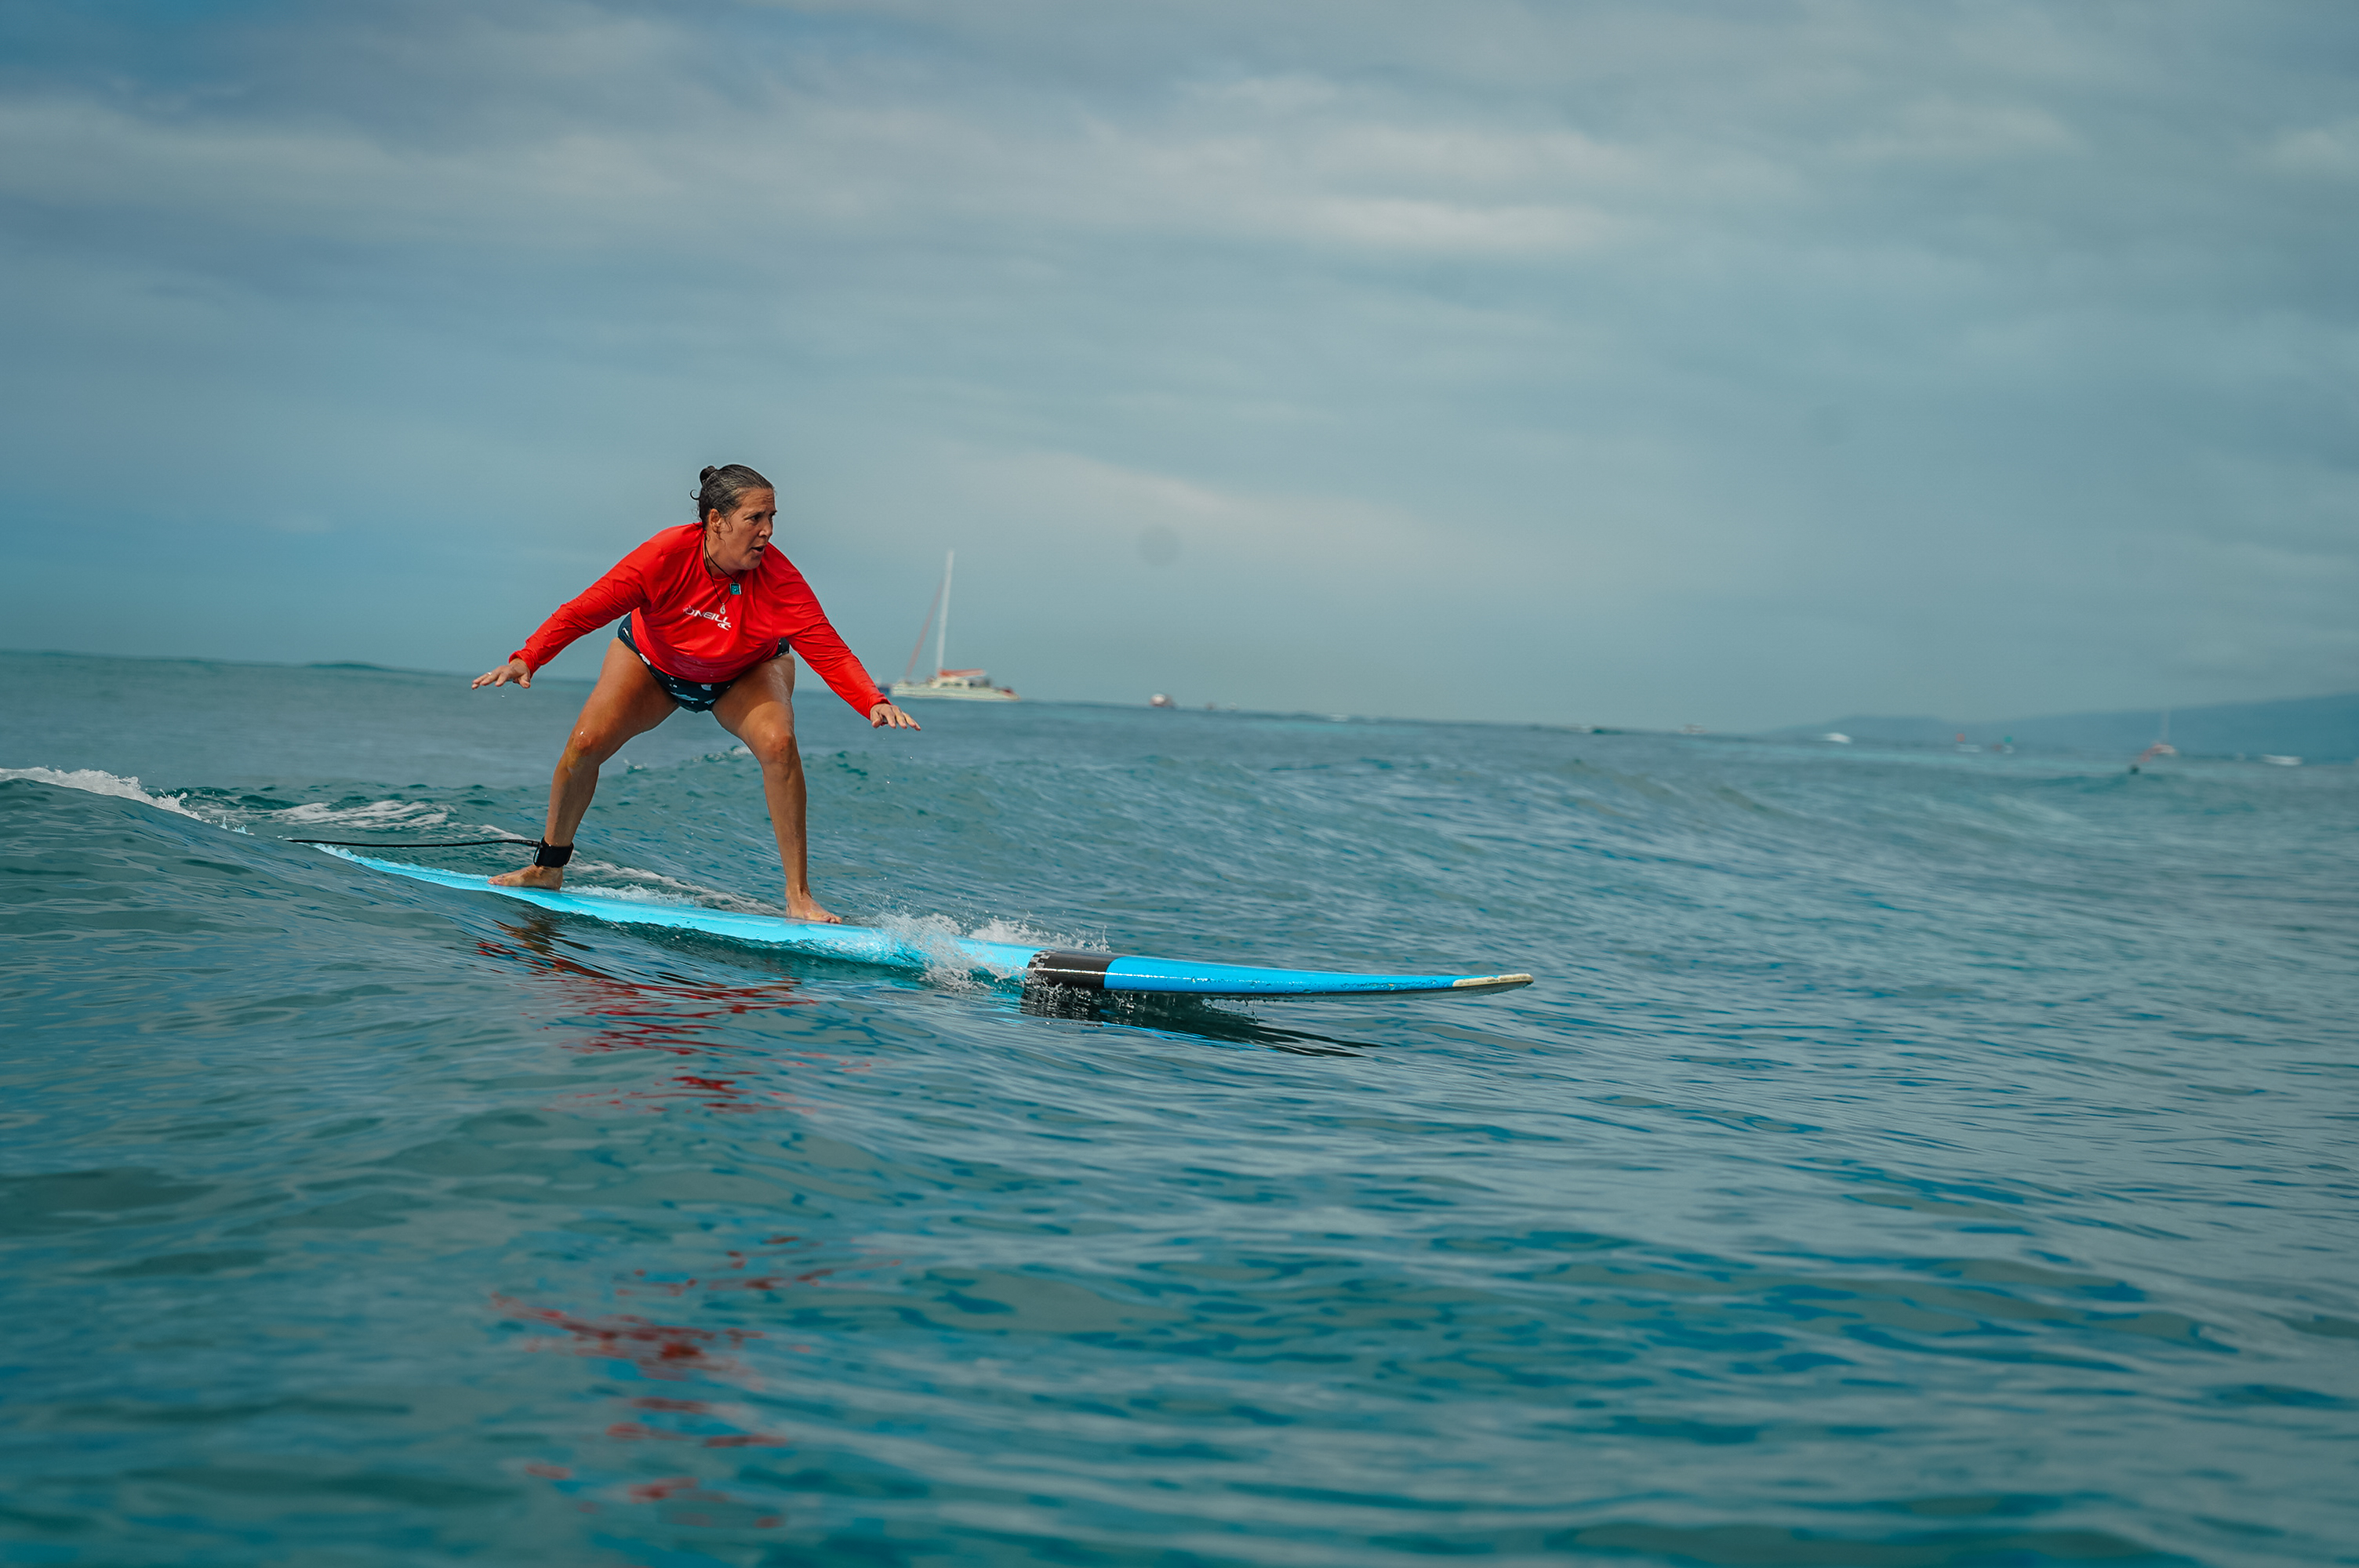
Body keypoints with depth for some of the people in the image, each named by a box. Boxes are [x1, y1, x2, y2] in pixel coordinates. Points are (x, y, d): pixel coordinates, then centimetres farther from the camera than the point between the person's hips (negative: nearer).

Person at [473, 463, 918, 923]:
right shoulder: (665, 556, -35)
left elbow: (829, 653, -36)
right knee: (586, 743, -13)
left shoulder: (780, 580, -33)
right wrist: (526, 659, -45)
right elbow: (585, 610, -32)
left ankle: (798, 897, -22)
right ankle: (549, 868, 13)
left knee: (777, 742, -28)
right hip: (653, 661, 1)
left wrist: (875, 703, -53)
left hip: (745, 675, -1)